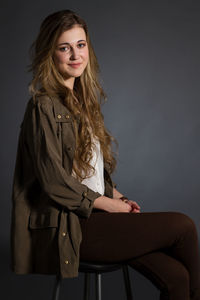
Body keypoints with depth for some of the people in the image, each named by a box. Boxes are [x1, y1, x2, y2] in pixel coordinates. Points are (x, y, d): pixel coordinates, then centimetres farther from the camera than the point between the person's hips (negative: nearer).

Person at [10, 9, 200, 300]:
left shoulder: (82, 99, 15)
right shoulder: (45, 107, -13)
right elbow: (54, 182, -17)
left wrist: (118, 196, 4)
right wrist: (110, 204, -9)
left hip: (94, 212, 8)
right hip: (68, 226, -8)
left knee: (175, 276, -12)